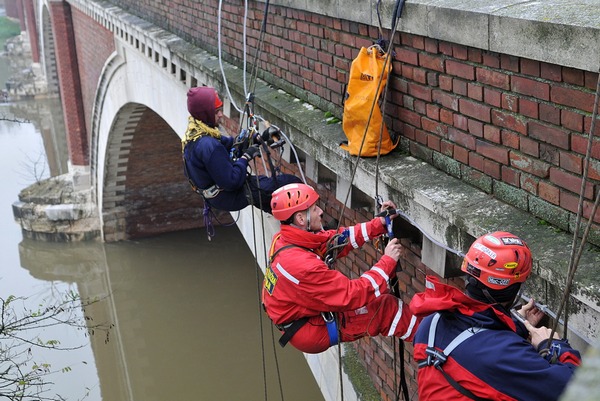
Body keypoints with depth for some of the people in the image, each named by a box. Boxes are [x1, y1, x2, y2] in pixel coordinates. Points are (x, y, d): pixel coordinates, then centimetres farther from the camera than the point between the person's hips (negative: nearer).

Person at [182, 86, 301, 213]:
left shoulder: (194, 132, -1)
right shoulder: (208, 146, -32)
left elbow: (230, 143, 8)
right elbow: (231, 181, -30)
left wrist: (258, 138, -3)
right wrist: (246, 157, -18)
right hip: (227, 198, -10)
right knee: (292, 183, -5)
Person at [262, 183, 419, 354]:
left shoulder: (284, 239, -7)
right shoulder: (301, 263, -35)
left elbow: (337, 239, 2)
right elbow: (352, 295, -29)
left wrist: (380, 223, -5)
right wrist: (388, 261, -20)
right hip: (309, 333, -9)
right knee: (386, 308, -5)